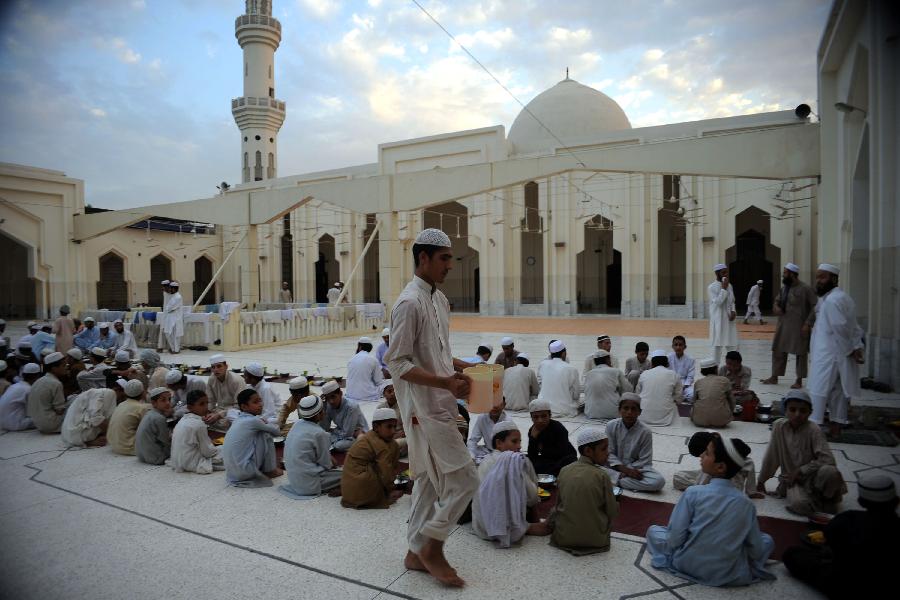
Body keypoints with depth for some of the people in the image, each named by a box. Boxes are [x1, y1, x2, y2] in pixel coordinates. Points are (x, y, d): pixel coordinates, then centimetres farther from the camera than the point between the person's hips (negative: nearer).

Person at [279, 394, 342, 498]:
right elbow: (327, 464, -11)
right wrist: (331, 464, 10)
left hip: (293, 479, 8)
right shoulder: (319, 434, -21)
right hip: (309, 483, -8)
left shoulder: (297, 423, 1)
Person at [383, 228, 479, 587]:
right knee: (464, 479, -3)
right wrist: (446, 382, -26)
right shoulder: (410, 303, -18)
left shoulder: (439, 300, 11)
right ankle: (432, 549, 15)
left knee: (429, 481, 17)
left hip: (440, 406, 9)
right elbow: (397, 364, -20)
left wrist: (465, 367, 6)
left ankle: (417, 553, 31)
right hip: (425, 409, -9)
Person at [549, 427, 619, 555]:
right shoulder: (602, 476, -16)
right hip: (596, 539, -2)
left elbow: (559, 503, 4)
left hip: (564, 537, 2)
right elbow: (612, 511, -9)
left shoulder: (564, 471, -5)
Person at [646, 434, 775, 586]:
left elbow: (675, 537, -18)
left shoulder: (693, 493, -21)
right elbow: (756, 549, -7)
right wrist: (749, 567, 14)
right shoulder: (746, 503, -14)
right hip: (730, 574, 4)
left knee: (653, 529, 20)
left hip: (688, 565, -4)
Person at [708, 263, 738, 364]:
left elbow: (732, 301, 17)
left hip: (729, 320, 6)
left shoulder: (729, 286, 9)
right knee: (717, 345, 2)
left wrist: (733, 311, -2)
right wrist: (724, 288, -18)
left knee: (732, 345, 7)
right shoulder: (712, 287, -10)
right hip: (718, 321, -6)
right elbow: (717, 302, -19)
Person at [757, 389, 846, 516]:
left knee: (830, 472, -34)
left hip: (811, 477, 0)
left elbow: (828, 460, -20)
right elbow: (771, 456, 1)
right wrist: (761, 481, 8)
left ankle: (828, 500, -2)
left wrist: (800, 470, -19)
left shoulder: (813, 430, -14)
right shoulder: (779, 426, -7)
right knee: (799, 504, -32)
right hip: (792, 479, 0)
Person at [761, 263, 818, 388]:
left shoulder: (805, 289, -13)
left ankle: (799, 380, 15)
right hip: (783, 325, 7)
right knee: (778, 351, 10)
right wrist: (776, 306, 0)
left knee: (800, 353, 5)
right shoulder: (784, 287, 7)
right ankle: (774, 377, 20)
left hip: (799, 327, -7)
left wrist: (808, 323, -17)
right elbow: (777, 300, 23)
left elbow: (816, 307, -13)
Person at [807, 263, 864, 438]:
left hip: (828, 356, -10)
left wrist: (850, 350, -9)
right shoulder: (843, 297, 16)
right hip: (840, 356, 10)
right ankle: (836, 428, 22)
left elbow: (841, 329, -20)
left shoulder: (832, 300, -17)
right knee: (838, 392, 14)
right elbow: (854, 327, 14)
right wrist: (857, 347, 5)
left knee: (818, 391, -6)